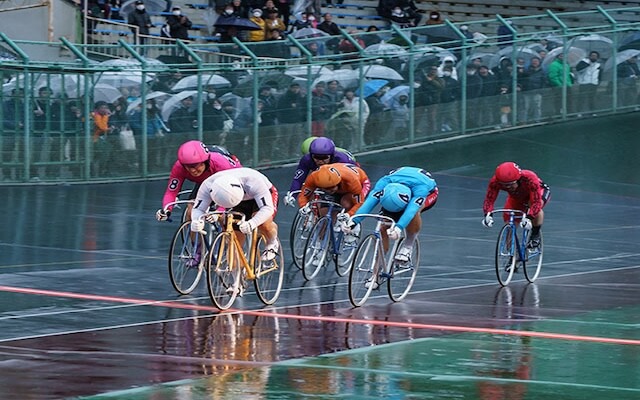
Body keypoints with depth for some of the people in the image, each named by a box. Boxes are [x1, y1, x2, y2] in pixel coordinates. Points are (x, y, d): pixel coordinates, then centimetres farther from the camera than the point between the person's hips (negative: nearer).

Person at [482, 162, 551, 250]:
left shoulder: (529, 179, -43)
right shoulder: (496, 181, -34)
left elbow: (536, 202, -47)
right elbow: (489, 199, -31)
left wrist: (529, 218, -63)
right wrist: (487, 215, -51)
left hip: (539, 191, -4)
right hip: (517, 198, 4)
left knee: (537, 207, -36)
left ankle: (535, 235, -13)